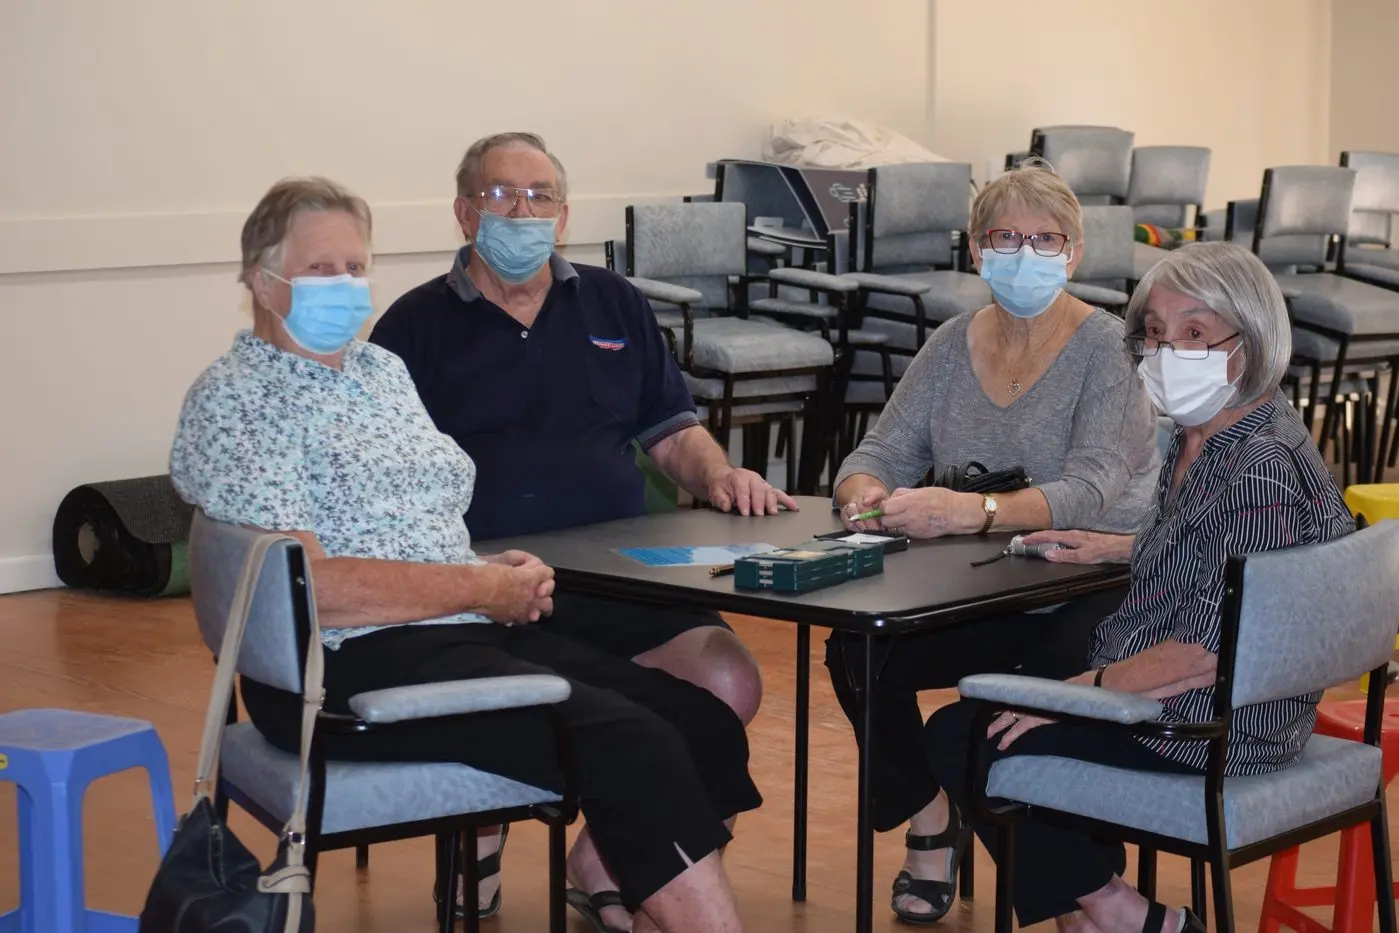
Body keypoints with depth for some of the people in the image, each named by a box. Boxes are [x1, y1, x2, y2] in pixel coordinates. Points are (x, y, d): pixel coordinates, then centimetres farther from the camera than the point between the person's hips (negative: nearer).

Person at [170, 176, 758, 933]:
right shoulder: (234, 399, -5)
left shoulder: (381, 368, 20)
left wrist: (503, 572, 2)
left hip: (472, 635, 8)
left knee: (705, 726, -12)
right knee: (634, 749, -26)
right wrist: (483, 588, -11)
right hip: (349, 669, -8)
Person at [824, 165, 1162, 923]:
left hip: (1095, 588, -5)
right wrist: (864, 493, -23)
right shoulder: (953, 345, 5)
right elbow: (882, 452, 3)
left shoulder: (1109, 348, -11)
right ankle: (927, 822, 6)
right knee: (855, 653, -18)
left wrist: (971, 512, -41)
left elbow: (1090, 491, -24)